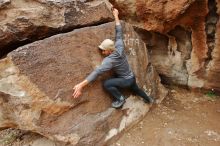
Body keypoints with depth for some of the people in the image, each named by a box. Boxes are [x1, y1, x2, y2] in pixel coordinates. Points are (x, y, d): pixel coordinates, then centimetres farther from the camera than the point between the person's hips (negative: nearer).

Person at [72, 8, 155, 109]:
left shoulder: (109, 60, -33)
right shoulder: (119, 47, -16)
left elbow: (97, 72, -42)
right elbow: (119, 32, -6)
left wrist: (81, 85, -47)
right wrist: (116, 16, 1)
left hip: (126, 81, -8)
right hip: (131, 77, 9)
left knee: (107, 84, -25)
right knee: (136, 89, 36)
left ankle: (120, 99, -4)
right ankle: (149, 99, 62)